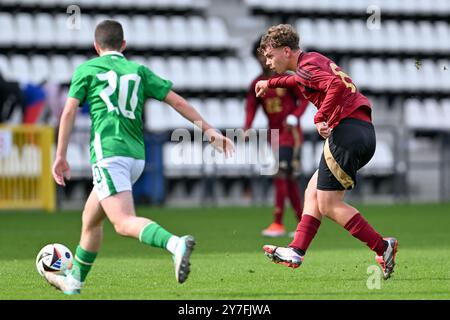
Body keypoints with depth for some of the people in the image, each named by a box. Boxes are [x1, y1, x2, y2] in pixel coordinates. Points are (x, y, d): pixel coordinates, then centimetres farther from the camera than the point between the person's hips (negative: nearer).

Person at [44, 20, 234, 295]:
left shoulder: (86, 70, 7)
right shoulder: (138, 70, 16)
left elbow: (69, 112, -1)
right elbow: (177, 101, 10)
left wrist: (61, 156, 3)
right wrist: (208, 129, 12)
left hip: (107, 152, -6)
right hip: (136, 156, 6)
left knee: (124, 223, -20)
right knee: (90, 218, 23)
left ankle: (176, 244, -46)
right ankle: (74, 280, 34)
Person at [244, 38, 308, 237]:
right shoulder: (257, 84, 7)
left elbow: (304, 99, -4)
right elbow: (251, 107, 3)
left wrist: (294, 117, -20)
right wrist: (247, 129, -14)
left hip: (290, 133, -6)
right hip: (274, 134, 6)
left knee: (281, 175, -14)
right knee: (288, 179, 8)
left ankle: (278, 223, -15)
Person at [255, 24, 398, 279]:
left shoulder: (306, 66, -8)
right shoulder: (314, 59, 22)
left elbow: (336, 85, -27)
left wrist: (321, 117, -25)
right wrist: (272, 84, 59)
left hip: (347, 129, -10)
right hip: (365, 131, 10)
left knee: (329, 205, -7)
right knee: (314, 191, 15)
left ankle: (383, 247, -10)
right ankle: (296, 252, 13)